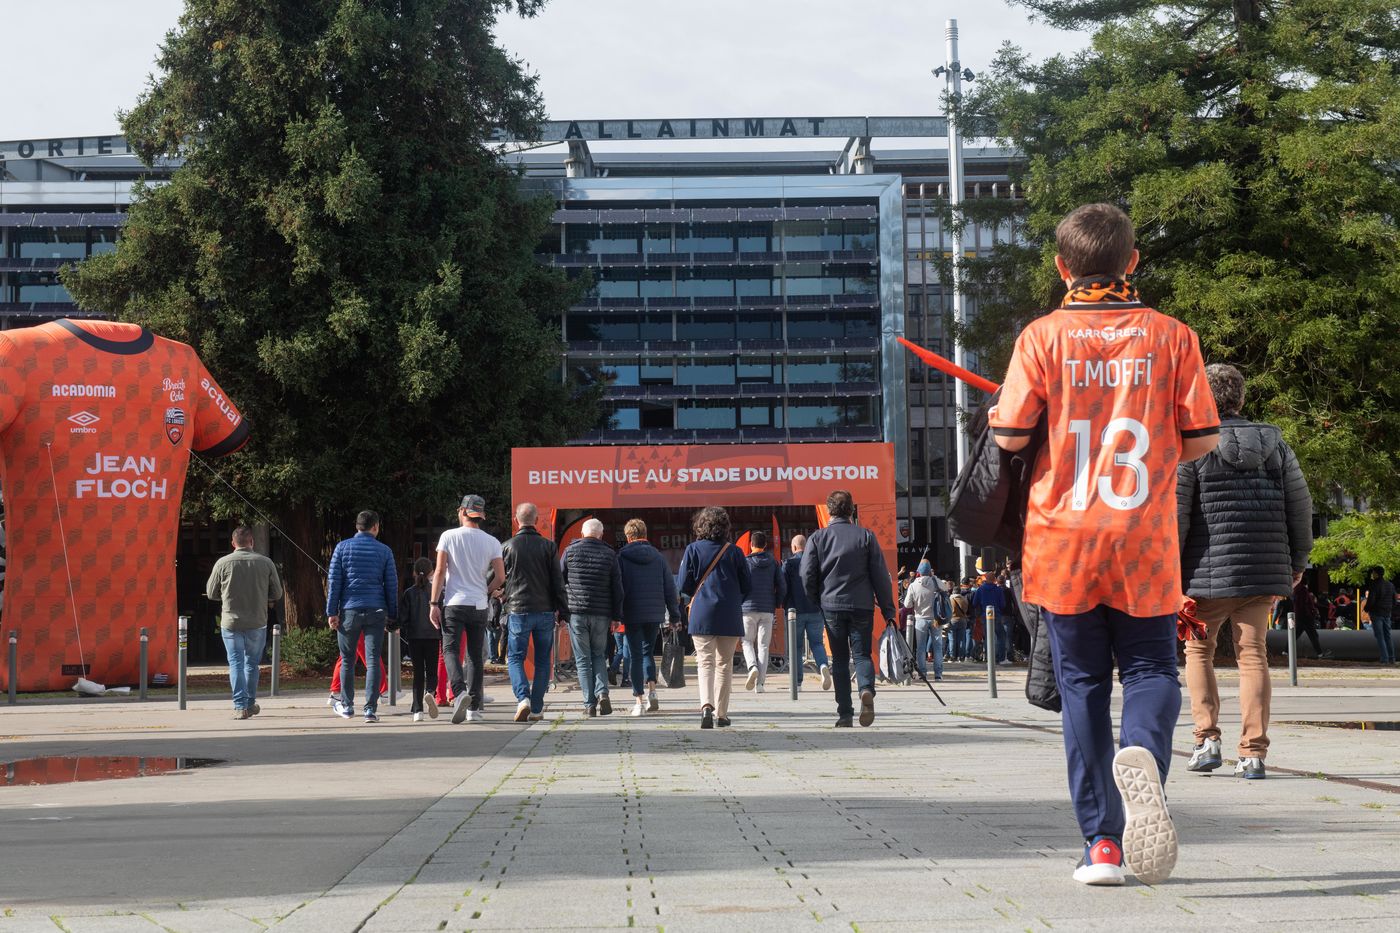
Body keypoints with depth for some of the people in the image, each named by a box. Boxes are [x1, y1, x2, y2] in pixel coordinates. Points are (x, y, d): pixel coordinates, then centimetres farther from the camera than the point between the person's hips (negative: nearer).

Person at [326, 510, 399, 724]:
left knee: (347, 660, 12)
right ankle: (370, 709, -6)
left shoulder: (342, 547, 3)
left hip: (350, 610, 0)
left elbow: (334, 581, -1)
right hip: (376, 611, 0)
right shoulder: (384, 551, 5)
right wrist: (392, 615, 12)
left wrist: (331, 612, 1)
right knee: (373, 661, 0)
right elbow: (392, 584, 6)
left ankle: (347, 706, 21)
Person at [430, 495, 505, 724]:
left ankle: (459, 692, -27)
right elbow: (500, 577, 0)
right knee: (475, 655, 8)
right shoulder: (491, 542, 3)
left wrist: (434, 604, -3)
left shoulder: (449, 536, -3)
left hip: (454, 603, -2)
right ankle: (474, 707, 8)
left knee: (451, 650, -2)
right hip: (479, 606, 2)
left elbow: (440, 571, -6)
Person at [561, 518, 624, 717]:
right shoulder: (609, 555, 3)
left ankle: (590, 704, -1)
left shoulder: (570, 551, 1)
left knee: (583, 659, 4)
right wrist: (616, 616, 9)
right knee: (599, 655, 16)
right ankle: (602, 693, -5)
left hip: (576, 612, -1)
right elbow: (617, 588, 4)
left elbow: (560, 581, 7)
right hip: (601, 614, 1)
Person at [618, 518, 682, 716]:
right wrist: (674, 615, 14)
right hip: (655, 614, 3)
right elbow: (670, 587, 7)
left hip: (632, 614, -3)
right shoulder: (658, 557, 5)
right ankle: (651, 692, 2)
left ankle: (639, 701, 0)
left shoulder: (622, 557, -4)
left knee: (635, 656, 3)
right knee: (648, 652, 19)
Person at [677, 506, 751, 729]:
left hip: (702, 614, -1)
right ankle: (721, 713, 13)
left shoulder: (693, 550, -2)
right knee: (724, 663, 11)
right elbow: (747, 586, 5)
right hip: (730, 617, 1)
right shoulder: (734, 552, 2)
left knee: (705, 661, -1)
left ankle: (707, 705, -25)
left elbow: (683, 585, -2)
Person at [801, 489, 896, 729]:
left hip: (831, 606, 0)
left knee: (840, 660, 8)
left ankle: (844, 714, 4)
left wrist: (816, 604, 13)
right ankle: (866, 690, -24)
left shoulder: (817, 538, 1)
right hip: (862, 606, 0)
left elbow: (807, 576, -2)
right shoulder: (866, 536, 0)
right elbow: (881, 576, 0)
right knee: (862, 654, 7)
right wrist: (888, 610, 5)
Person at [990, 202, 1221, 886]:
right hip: (1146, 546, 0)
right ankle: (1142, 752, -27)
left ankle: (1102, 843, 6)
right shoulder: (1171, 336, -1)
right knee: (1151, 668, 9)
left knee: (1082, 684, 8)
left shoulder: (1042, 337, -4)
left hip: (1063, 541, 0)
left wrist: (995, 418, 16)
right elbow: (1203, 438, 1)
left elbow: (1012, 436, -7)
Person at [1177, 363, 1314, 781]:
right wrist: (1297, 560, 20)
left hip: (1208, 572, -3)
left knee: (1198, 650, 13)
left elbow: (1176, 512, -11)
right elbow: (1300, 503, 9)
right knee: (1253, 655, 6)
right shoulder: (1274, 442, 8)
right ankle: (1254, 754, 2)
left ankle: (1207, 738, 0)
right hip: (1262, 572, 3)